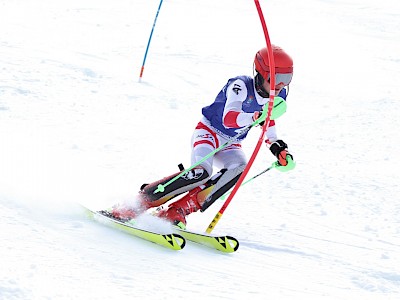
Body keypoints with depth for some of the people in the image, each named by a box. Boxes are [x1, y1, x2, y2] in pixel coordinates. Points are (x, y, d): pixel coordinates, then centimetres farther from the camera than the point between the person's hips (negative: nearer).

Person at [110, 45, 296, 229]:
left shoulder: (279, 95, -3)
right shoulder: (240, 86, -25)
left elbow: (268, 124, 17)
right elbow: (228, 118, -41)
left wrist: (278, 148, 3)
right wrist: (256, 116, -58)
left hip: (230, 145, 6)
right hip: (209, 132, -6)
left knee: (239, 168, -29)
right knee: (201, 172, -34)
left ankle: (177, 211, -28)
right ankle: (140, 202, -20)